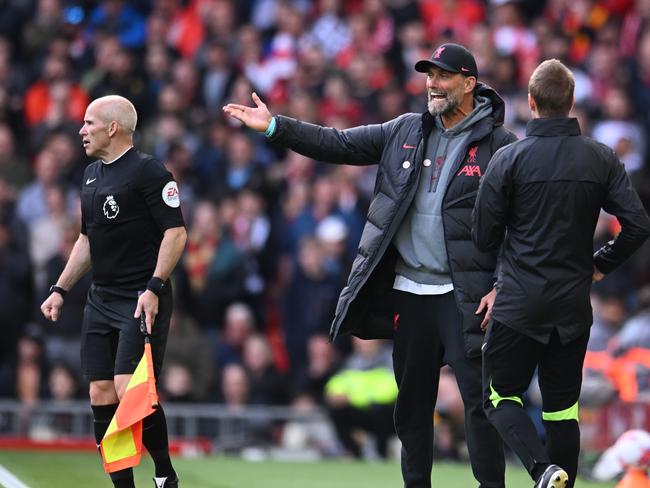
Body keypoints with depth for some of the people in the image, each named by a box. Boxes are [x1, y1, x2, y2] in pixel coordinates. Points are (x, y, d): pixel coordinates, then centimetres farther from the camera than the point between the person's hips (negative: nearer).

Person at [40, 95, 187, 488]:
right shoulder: (92, 175, 16)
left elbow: (176, 233, -14)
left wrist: (154, 287, -22)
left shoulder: (148, 172, -9)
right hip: (101, 301, 8)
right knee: (102, 397, 2)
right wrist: (61, 289, 20)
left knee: (130, 389, -17)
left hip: (142, 303, -8)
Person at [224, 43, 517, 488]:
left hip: (464, 296, -5)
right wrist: (274, 127, 1)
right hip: (407, 292, 5)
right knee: (412, 402, 11)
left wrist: (501, 286, -13)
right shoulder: (405, 131, 10)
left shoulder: (498, 145, -4)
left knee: (478, 397, -8)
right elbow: (339, 145, 10)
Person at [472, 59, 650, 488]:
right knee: (563, 408, 12)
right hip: (574, 307, 3)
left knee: (501, 396, 7)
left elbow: (484, 238, -5)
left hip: (518, 304, -3)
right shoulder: (602, 159, -1)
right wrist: (601, 263, 10)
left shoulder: (509, 159, -9)